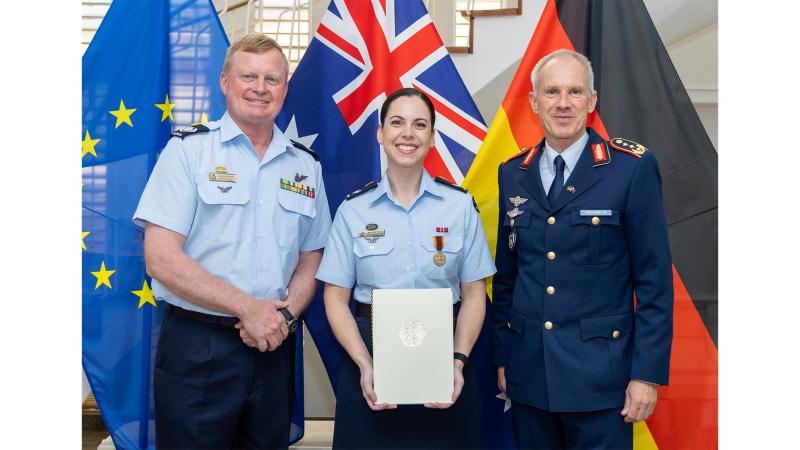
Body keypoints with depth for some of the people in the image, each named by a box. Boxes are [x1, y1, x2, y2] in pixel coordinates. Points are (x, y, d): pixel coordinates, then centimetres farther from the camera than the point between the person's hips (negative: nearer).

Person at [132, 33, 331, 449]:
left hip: (273, 348, 4)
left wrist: (284, 314, -7)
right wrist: (248, 307, -15)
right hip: (196, 348, -4)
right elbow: (161, 260, -12)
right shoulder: (187, 150, -4)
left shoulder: (305, 165, 9)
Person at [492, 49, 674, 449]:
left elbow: (654, 278, -7)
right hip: (528, 373, 4)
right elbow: (505, 274, 10)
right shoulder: (512, 174, 6)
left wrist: (648, 372, -9)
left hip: (599, 376, -3)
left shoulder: (633, 168, -7)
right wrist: (502, 356, 10)